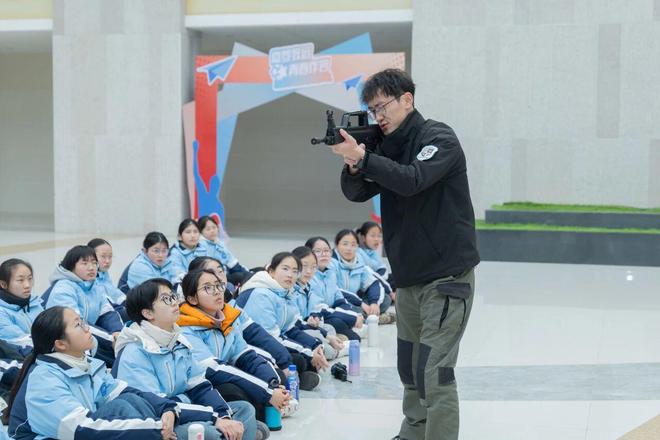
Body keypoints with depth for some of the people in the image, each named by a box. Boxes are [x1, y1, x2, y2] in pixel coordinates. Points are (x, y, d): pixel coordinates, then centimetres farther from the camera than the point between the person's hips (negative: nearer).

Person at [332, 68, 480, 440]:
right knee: (409, 368, 16)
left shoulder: (439, 138, -10)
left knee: (435, 374, -12)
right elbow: (356, 193, 6)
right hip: (409, 278, 8)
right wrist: (352, 163, -14)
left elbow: (413, 180, -26)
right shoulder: (388, 146, 11)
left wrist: (361, 156, -27)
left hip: (446, 276, -8)